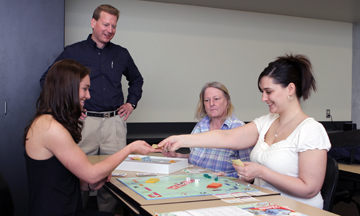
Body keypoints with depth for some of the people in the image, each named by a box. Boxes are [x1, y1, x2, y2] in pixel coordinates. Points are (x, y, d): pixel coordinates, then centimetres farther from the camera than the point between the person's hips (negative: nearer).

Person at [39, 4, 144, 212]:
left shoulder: (121, 54, 13)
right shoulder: (73, 52, 4)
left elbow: (137, 80, 29)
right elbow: (46, 79, 8)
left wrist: (131, 103, 16)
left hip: (115, 122, 2)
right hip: (85, 122, -2)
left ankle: (107, 212, 21)